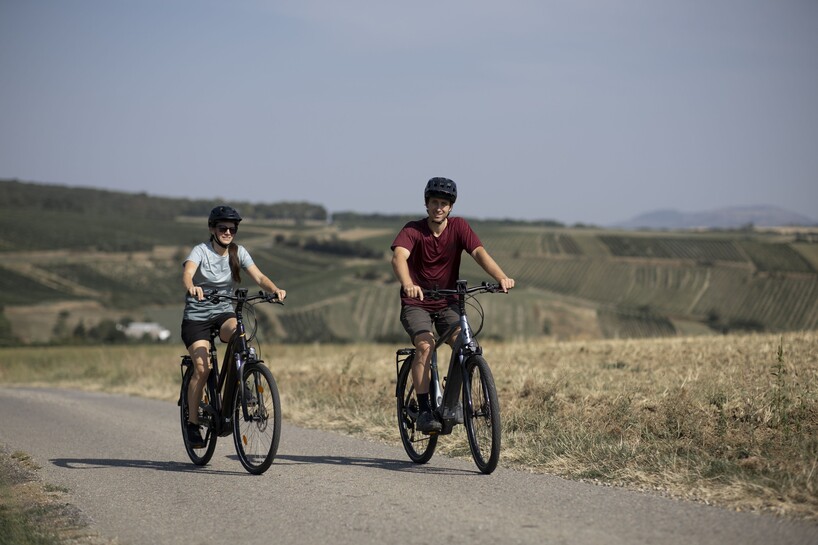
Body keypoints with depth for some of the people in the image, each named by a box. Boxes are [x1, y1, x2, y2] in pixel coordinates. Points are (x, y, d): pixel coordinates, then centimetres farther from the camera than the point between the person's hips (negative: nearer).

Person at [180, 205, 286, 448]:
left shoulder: (238, 252, -1)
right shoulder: (201, 251, -12)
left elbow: (258, 276, -12)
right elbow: (187, 272, -32)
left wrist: (275, 289, -33)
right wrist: (192, 287, -55)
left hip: (224, 312, 3)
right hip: (196, 316, -3)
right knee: (202, 368, -18)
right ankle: (192, 423, -3)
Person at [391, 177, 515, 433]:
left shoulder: (458, 227, -6)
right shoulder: (413, 230, -13)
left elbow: (479, 253, -21)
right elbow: (399, 258, -32)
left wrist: (502, 277, -40)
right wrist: (408, 284, -54)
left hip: (447, 303, 3)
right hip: (416, 304, -3)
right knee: (425, 346, -27)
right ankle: (424, 411, -22)